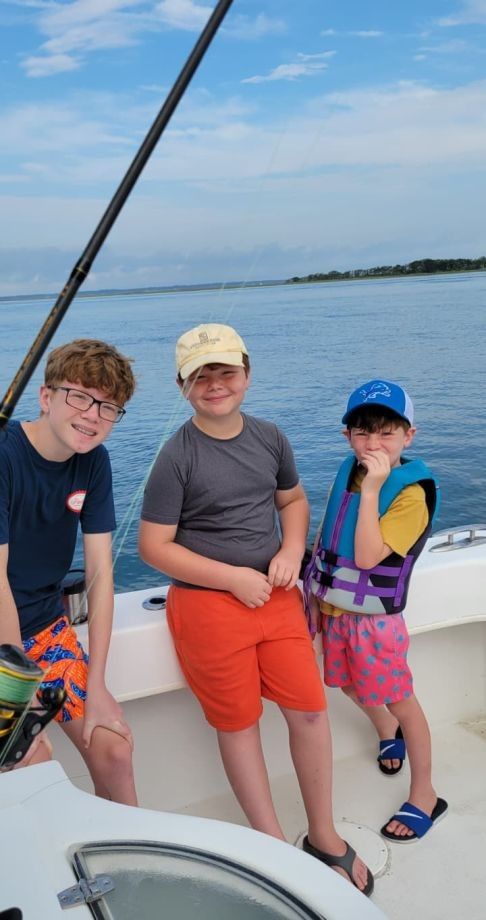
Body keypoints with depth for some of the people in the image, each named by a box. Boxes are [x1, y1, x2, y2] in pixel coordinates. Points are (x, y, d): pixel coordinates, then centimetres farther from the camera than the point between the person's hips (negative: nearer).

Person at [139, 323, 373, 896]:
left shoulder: (270, 438, 4)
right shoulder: (177, 457, -12)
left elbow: (293, 499, 19)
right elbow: (154, 546, -12)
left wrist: (292, 552, -2)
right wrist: (236, 578, -15)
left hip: (276, 593, 5)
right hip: (208, 602, -4)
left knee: (309, 708, 5)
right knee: (238, 723, 7)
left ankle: (323, 838, 27)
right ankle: (274, 847, 26)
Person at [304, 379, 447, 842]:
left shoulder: (411, 491, -21)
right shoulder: (349, 471, -2)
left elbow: (367, 556, -30)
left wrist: (372, 489, -33)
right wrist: (318, 586, 9)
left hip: (374, 616, -7)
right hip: (334, 607, 7)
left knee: (400, 699, 6)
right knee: (351, 682, 24)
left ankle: (424, 797, 23)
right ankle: (387, 731, 54)